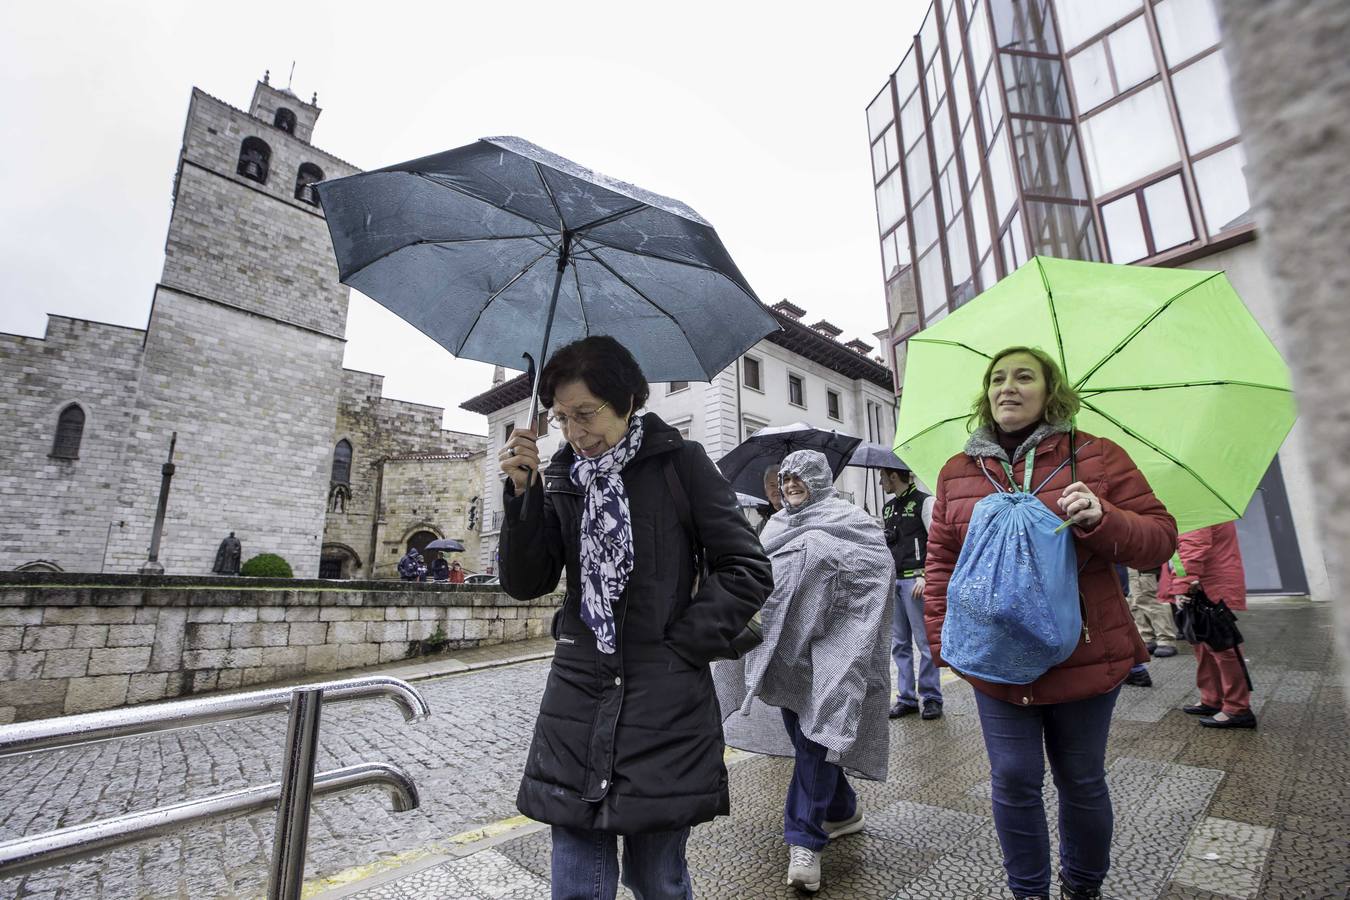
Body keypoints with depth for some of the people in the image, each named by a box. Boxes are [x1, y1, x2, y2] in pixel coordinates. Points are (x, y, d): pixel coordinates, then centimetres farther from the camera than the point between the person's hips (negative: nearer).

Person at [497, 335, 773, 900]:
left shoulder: (679, 462, -4)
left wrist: (681, 643, -8)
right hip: (575, 708, 3)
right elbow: (525, 583, 3)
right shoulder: (561, 477, 7)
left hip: (665, 707, -3)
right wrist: (523, 492, -9)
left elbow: (748, 570, -4)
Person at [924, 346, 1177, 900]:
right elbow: (941, 563, 5)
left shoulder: (1096, 457, -2)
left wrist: (1101, 520, -22)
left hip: (1085, 658, 0)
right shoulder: (957, 472, 2)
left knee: (1081, 781, 17)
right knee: (1013, 782, 9)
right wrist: (943, 638, 1)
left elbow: (1160, 538, -2)